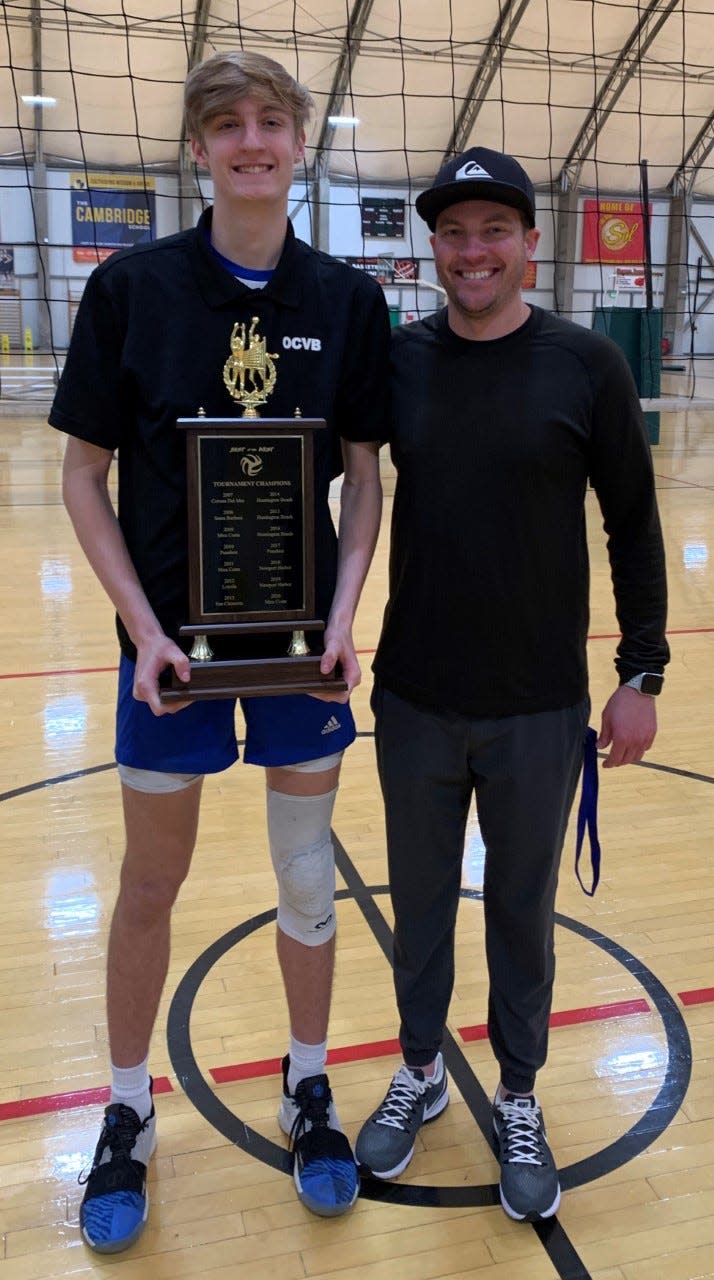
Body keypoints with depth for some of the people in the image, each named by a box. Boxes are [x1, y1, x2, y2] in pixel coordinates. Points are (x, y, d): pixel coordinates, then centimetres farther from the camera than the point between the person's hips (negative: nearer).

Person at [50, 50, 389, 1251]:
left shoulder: (348, 299, 0)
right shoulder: (131, 286, -5)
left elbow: (364, 475, 3)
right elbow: (86, 476, -3)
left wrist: (344, 612, -10)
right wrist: (143, 627, -13)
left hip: (304, 636, 2)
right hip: (171, 634, -1)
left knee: (308, 875, 13)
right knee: (151, 884, 12)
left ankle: (308, 1087, 37)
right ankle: (128, 1112, 35)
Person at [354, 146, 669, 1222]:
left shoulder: (586, 366, -6)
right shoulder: (397, 359, -1)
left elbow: (634, 526, -1)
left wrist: (641, 674, -2)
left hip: (540, 711, -1)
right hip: (415, 702, 2)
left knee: (522, 910, 14)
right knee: (420, 901, 16)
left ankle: (519, 1101, 37)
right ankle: (420, 1073, 40)